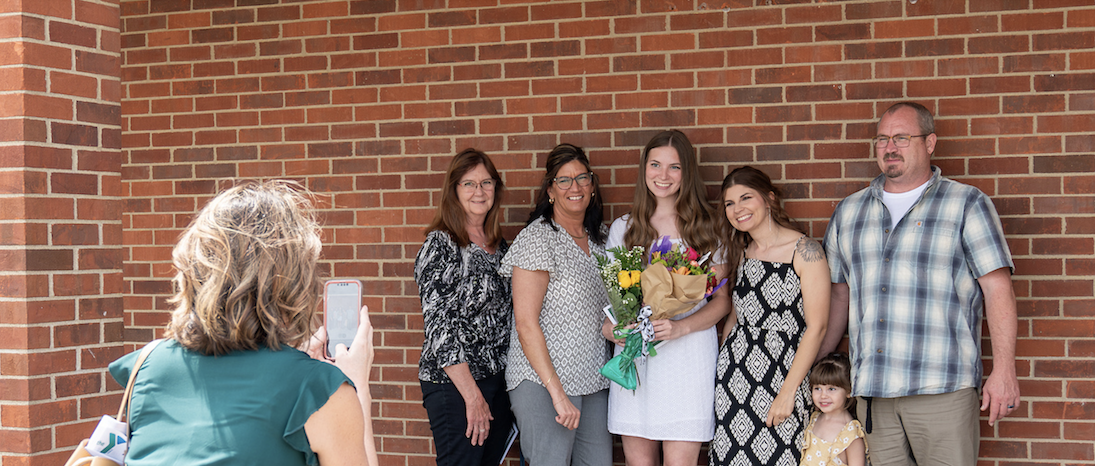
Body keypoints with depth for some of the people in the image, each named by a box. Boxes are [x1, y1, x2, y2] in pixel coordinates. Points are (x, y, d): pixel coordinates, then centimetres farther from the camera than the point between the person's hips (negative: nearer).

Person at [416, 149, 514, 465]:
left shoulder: (498, 245, 11)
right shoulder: (441, 245, -10)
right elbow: (439, 327, -16)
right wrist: (473, 395, -19)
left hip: (498, 380, 7)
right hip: (453, 383, -7)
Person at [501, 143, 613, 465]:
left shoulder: (600, 236, 12)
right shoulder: (537, 238, -10)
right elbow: (526, 324, -15)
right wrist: (558, 393, -19)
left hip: (594, 380, 7)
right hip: (544, 382, -7)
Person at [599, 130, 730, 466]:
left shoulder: (705, 228, 6)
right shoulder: (623, 229, 13)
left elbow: (723, 299, 3)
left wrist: (680, 327, -13)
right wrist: (608, 326, -4)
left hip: (688, 357, -2)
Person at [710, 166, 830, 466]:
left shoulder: (804, 250, -8)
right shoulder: (740, 253, 11)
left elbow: (816, 327, -11)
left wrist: (788, 391, -14)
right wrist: (723, 372, 9)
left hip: (783, 376, -5)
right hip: (734, 375, 5)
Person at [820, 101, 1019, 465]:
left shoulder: (967, 204, 4)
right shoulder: (849, 211, 16)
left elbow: (997, 288, -2)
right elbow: (840, 294, 20)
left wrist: (1004, 370, -10)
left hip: (942, 390, -4)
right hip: (870, 391, 4)